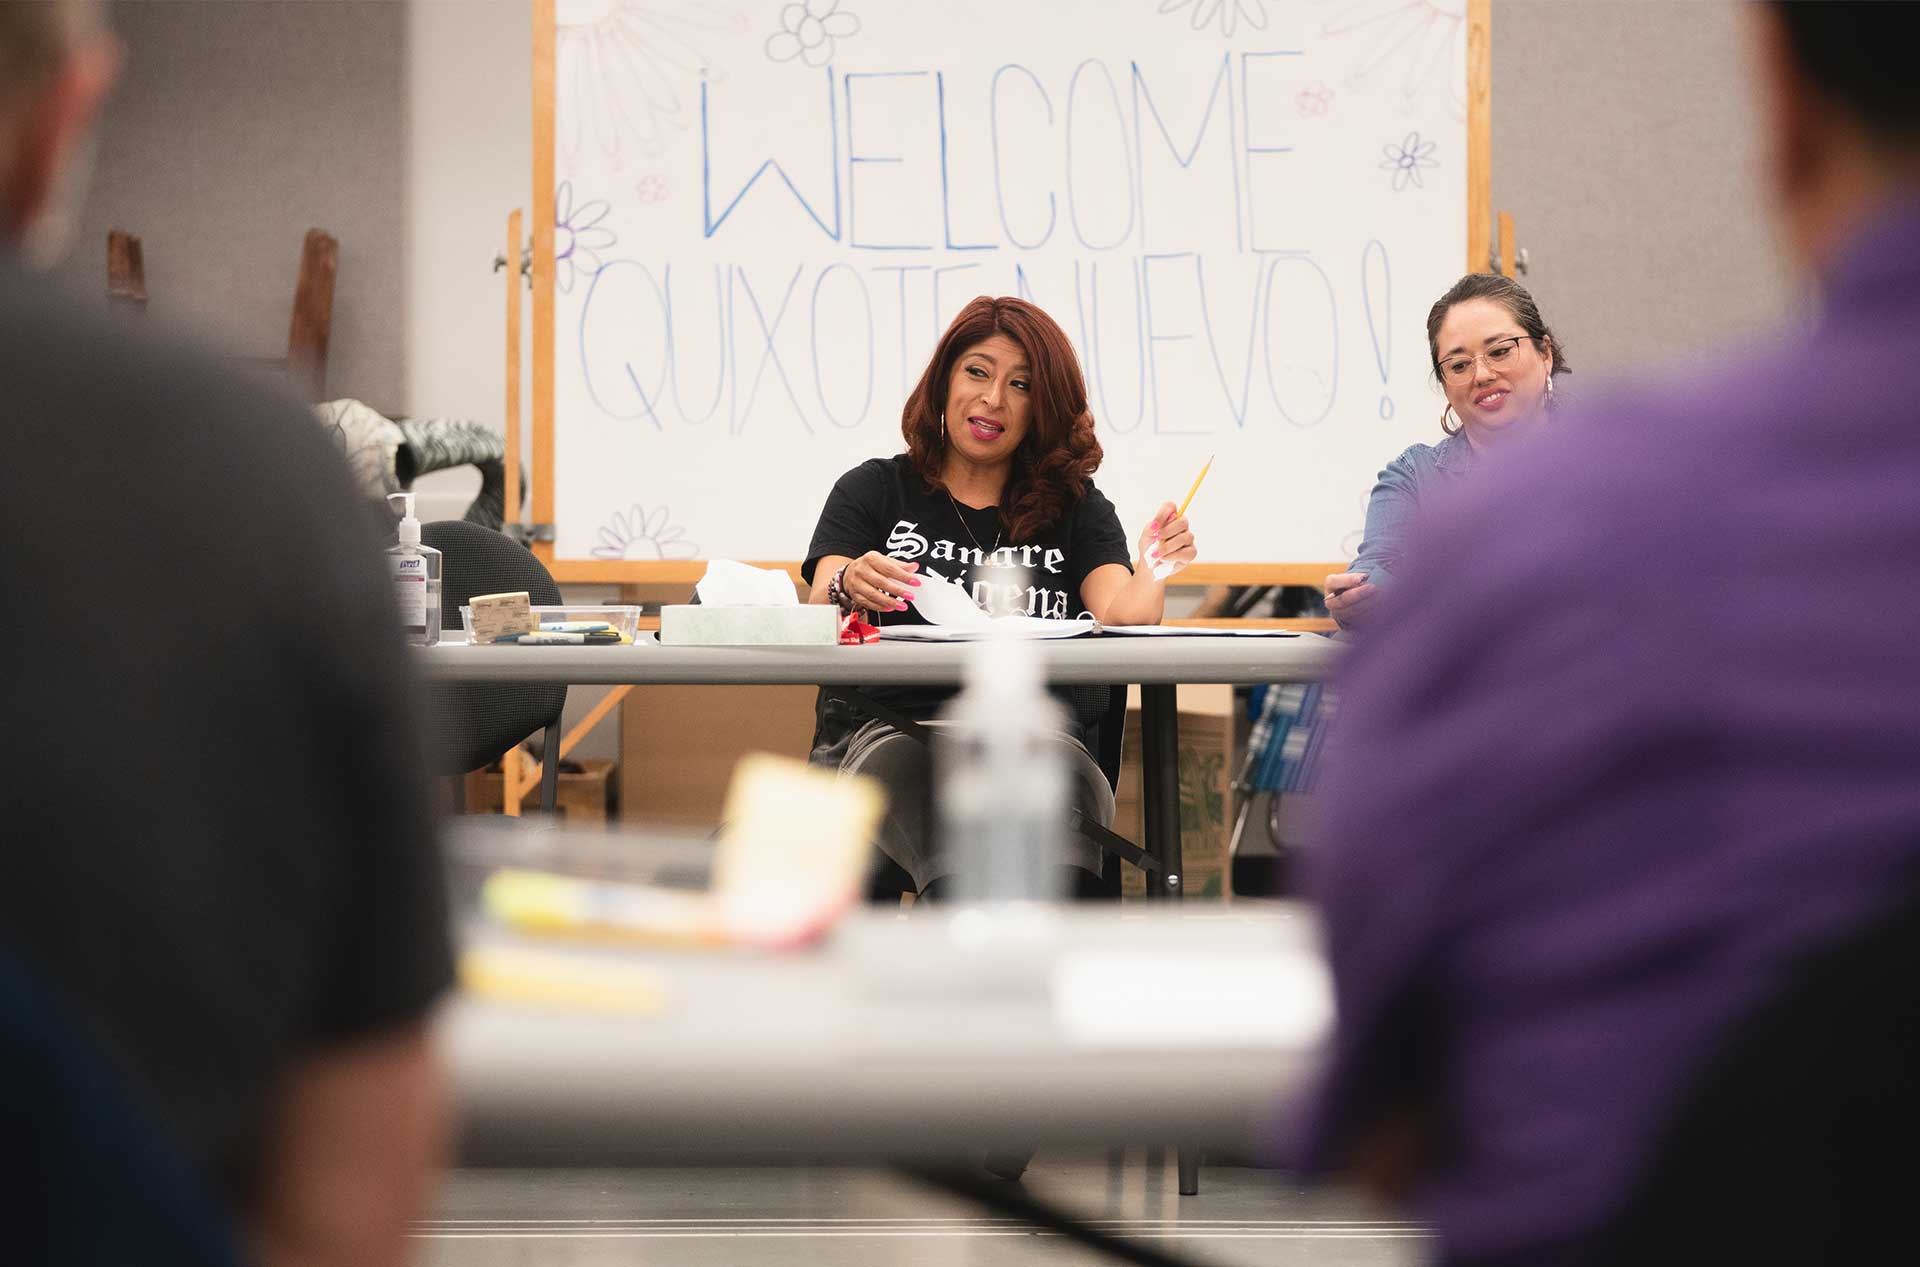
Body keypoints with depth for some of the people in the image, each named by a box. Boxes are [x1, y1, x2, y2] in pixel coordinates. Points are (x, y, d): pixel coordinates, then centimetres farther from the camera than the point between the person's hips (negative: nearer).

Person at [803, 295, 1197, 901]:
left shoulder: (1077, 510, 23)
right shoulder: (873, 491, 20)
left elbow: (1120, 618, 5)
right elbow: (817, 620, 4)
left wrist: (1150, 574, -18)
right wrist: (847, 589, -21)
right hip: (892, 729, -1)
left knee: (1068, 777, -36)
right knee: (929, 777, -38)